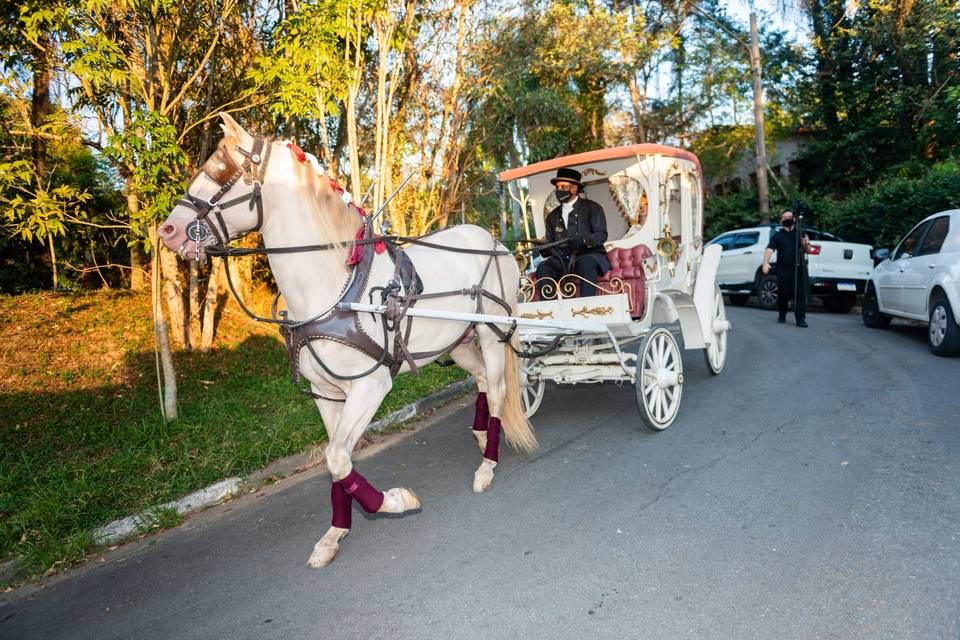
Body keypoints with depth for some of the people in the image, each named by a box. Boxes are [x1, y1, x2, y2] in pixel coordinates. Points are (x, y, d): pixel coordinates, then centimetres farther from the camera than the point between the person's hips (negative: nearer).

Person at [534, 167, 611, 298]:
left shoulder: (592, 208, 8)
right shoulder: (552, 216, 22)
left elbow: (602, 234, -3)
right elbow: (550, 243, 20)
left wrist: (584, 240, -24)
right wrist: (544, 249, -6)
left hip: (589, 254, -4)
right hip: (562, 259, 4)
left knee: (586, 262, -38)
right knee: (543, 268, -26)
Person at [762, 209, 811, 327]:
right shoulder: (777, 236, 9)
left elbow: (807, 251, 17)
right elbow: (769, 249, -5)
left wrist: (806, 244, -7)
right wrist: (766, 263, -22)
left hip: (799, 269, 1)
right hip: (783, 270, -1)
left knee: (800, 294, -7)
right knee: (783, 295, 6)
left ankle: (801, 319, -7)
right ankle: (782, 315, 28)